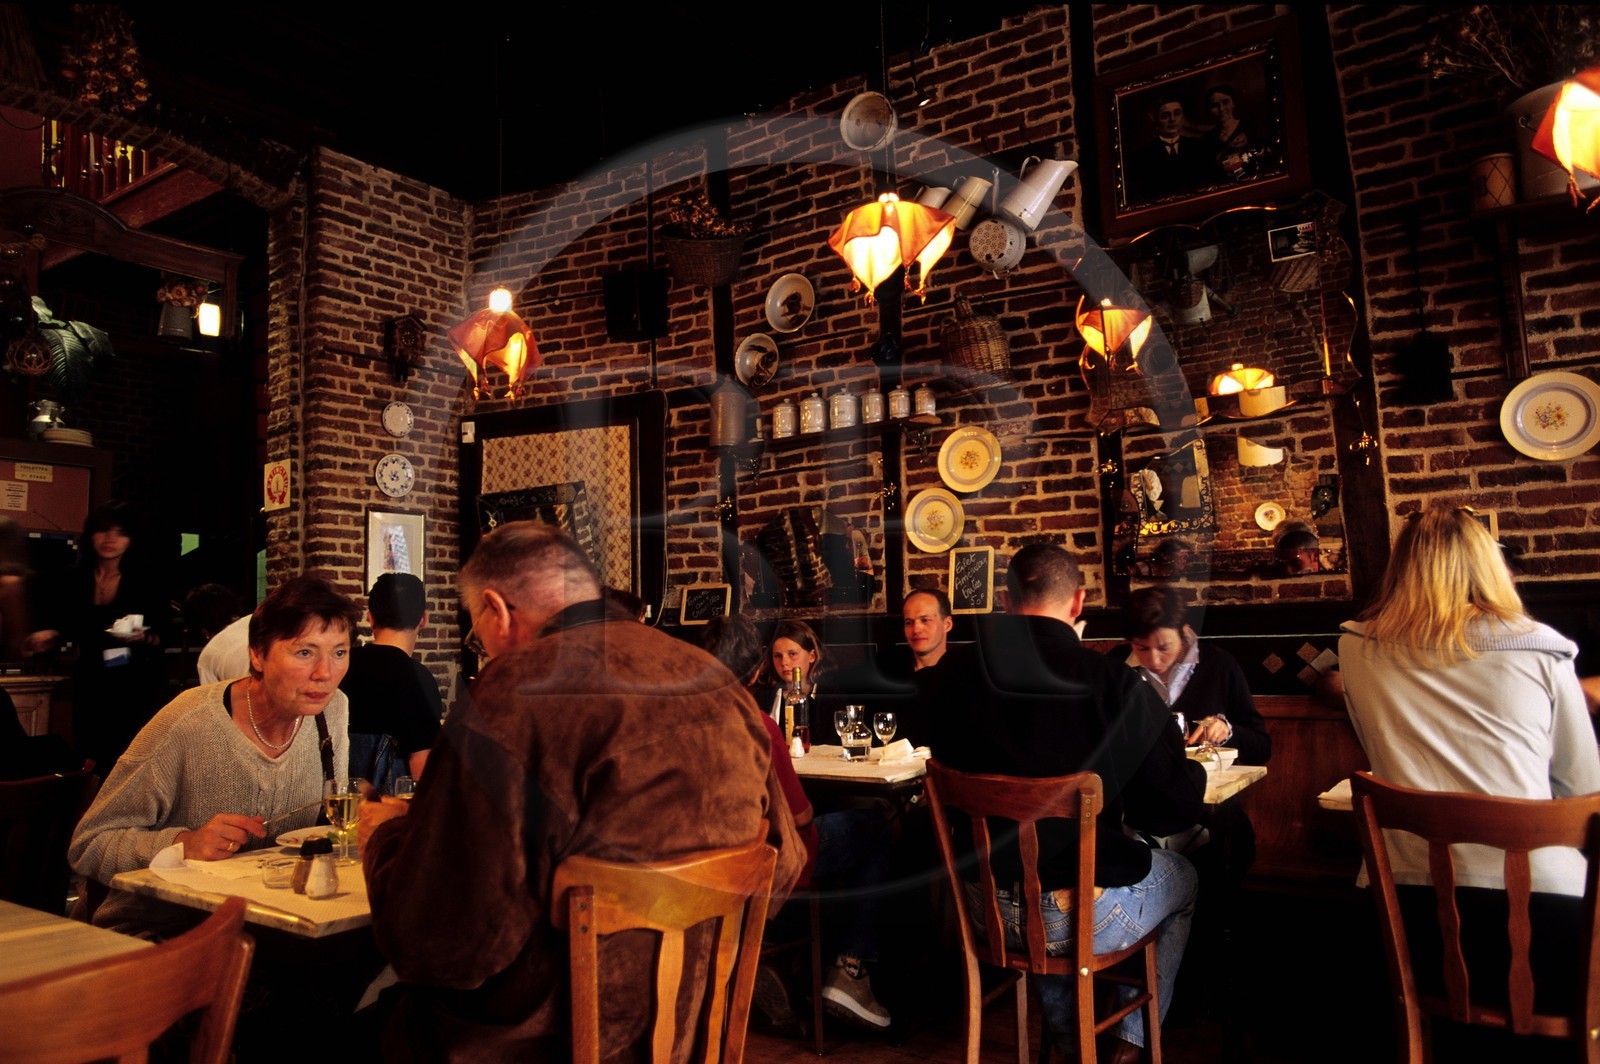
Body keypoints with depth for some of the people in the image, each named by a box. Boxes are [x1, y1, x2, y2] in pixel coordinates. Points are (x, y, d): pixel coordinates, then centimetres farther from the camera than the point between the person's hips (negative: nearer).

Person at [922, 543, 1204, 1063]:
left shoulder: (952, 673, -10)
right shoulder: (1116, 685, -20)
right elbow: (1178, 808, -12)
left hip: (987, 910, 4)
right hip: (1088, 919, -3)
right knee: (1182, 877, 28)